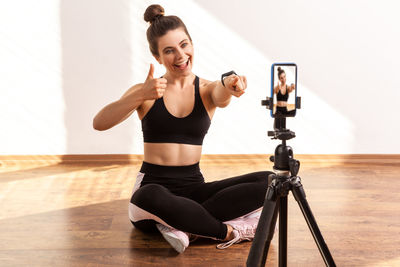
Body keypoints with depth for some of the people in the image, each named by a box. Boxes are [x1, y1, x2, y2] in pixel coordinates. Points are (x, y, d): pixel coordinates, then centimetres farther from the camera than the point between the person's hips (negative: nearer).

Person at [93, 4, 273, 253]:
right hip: (153, 187, -3)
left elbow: (221, 96, -20)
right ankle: (231, 232, -22)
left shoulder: (206, 90, 7)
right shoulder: (145, 92, 1)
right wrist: (140, 96, -32)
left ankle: (184, 225, -23)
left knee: (268, 182, -18)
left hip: (194, 188, 3)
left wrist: (229, 85, -45)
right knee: (153, 197, -40)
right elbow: (99, 123, -15)